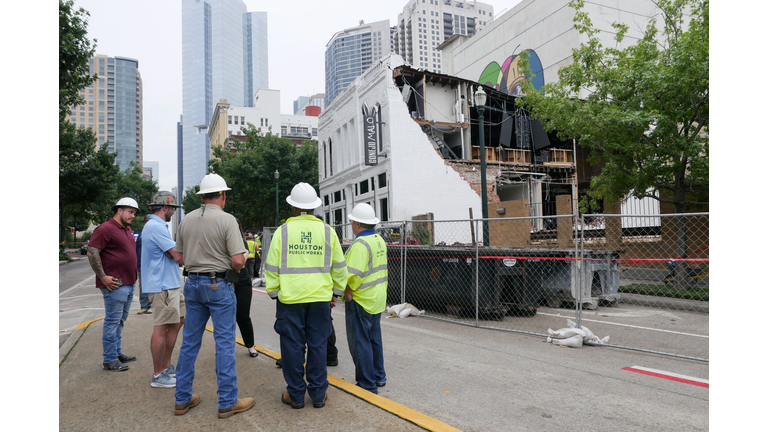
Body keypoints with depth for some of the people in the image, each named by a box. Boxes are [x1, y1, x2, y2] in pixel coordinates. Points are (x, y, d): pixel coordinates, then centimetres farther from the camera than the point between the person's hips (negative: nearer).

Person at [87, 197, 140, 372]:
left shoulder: (128, 230, 16)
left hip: (129, 284, 9)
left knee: (120, 321, 16)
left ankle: (118, 353, 27)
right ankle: (109, 360, 6)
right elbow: (92, 252, -18)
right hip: (115, 285, -9)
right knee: (112, 322, -2)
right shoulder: (105, 229, -13)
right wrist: (103, 277, -19)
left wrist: (134, 274, 20)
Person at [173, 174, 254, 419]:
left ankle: (182, 399, 24)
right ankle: (227, 402, 9)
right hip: (219, 285, -6)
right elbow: (238, 260, -19)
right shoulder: (227, 220, -13)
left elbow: (179, 258, 10)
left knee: (190, 342, 14)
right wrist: (237, 268, 2)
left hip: (192, 284, 6)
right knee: (224, 343, 2)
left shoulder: (186, 220, 4)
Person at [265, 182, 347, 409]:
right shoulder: (327, 231, 2)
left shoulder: (283, 231, -3)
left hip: (290, 299, -1)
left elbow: (272, 267, 0)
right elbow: (339, 267, 7)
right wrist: (335, 291, 18)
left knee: (292, 346, 8)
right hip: (320, 298, 1)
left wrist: (273, 293, 11)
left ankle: (295, 394, 18)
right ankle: (318, 394, 18)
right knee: (317, 345, 10)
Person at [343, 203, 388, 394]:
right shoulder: (380, 240, 9)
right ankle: (379, 377, 30)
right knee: (374, 339, 19)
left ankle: (367, 385, 10)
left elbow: (354, 274, -26)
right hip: (377, 298, 9)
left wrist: (348, 292, -14)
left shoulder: (360, 244, -20)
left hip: (361, 300, -9)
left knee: (360, 342, 1)